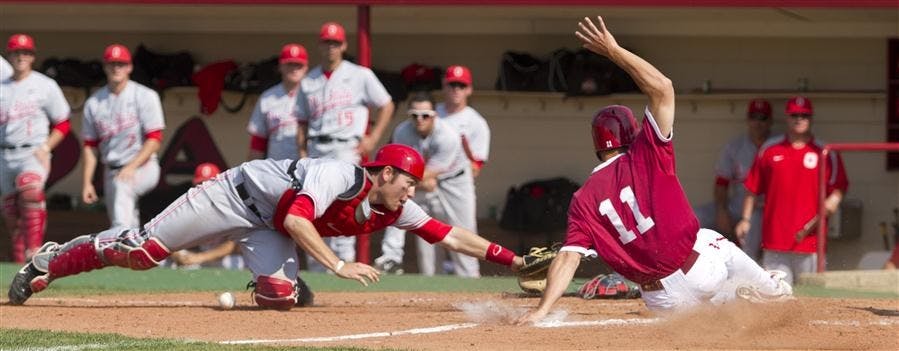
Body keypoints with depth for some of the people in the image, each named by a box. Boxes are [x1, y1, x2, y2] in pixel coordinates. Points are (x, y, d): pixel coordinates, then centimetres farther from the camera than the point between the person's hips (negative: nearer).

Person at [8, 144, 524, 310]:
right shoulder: (341, 176, -29)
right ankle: (53, 261, 8)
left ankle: (265, 280, 20)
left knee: (280, 297, -18)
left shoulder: (394, 210, -7)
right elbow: (297, 218, -39)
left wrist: (509, 258, -12)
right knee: (145, 250, -10)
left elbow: (449, 234, -6)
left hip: (266, 229, 6)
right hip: (240, 192, -6)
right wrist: (338, 264, -43)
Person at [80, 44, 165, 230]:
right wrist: (86, 182, 1)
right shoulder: (94, 103, 7)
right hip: (112, 171, 5)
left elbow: (154, 140, -11)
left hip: (143, 167, -5)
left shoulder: (145, 96, -6)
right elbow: (90, 146, 10)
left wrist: (131, 167, -23)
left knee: (121, 185, -36)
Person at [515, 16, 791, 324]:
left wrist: (542, 309, -18)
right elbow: (662, 88, -9)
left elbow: (568, 257, -13)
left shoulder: (584, 200, -1)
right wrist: (614, 51, -4)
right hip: (703, 264, -2)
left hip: (664, 302, 2)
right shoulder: (645, 157, -7)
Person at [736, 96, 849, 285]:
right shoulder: (769, 150, 11)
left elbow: (838, 191, 1)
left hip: (809, 240, -1)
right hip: (774, 241, 1)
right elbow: (752, 188, 14)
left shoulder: (826, 153, 6)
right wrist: (746, 219, 6)